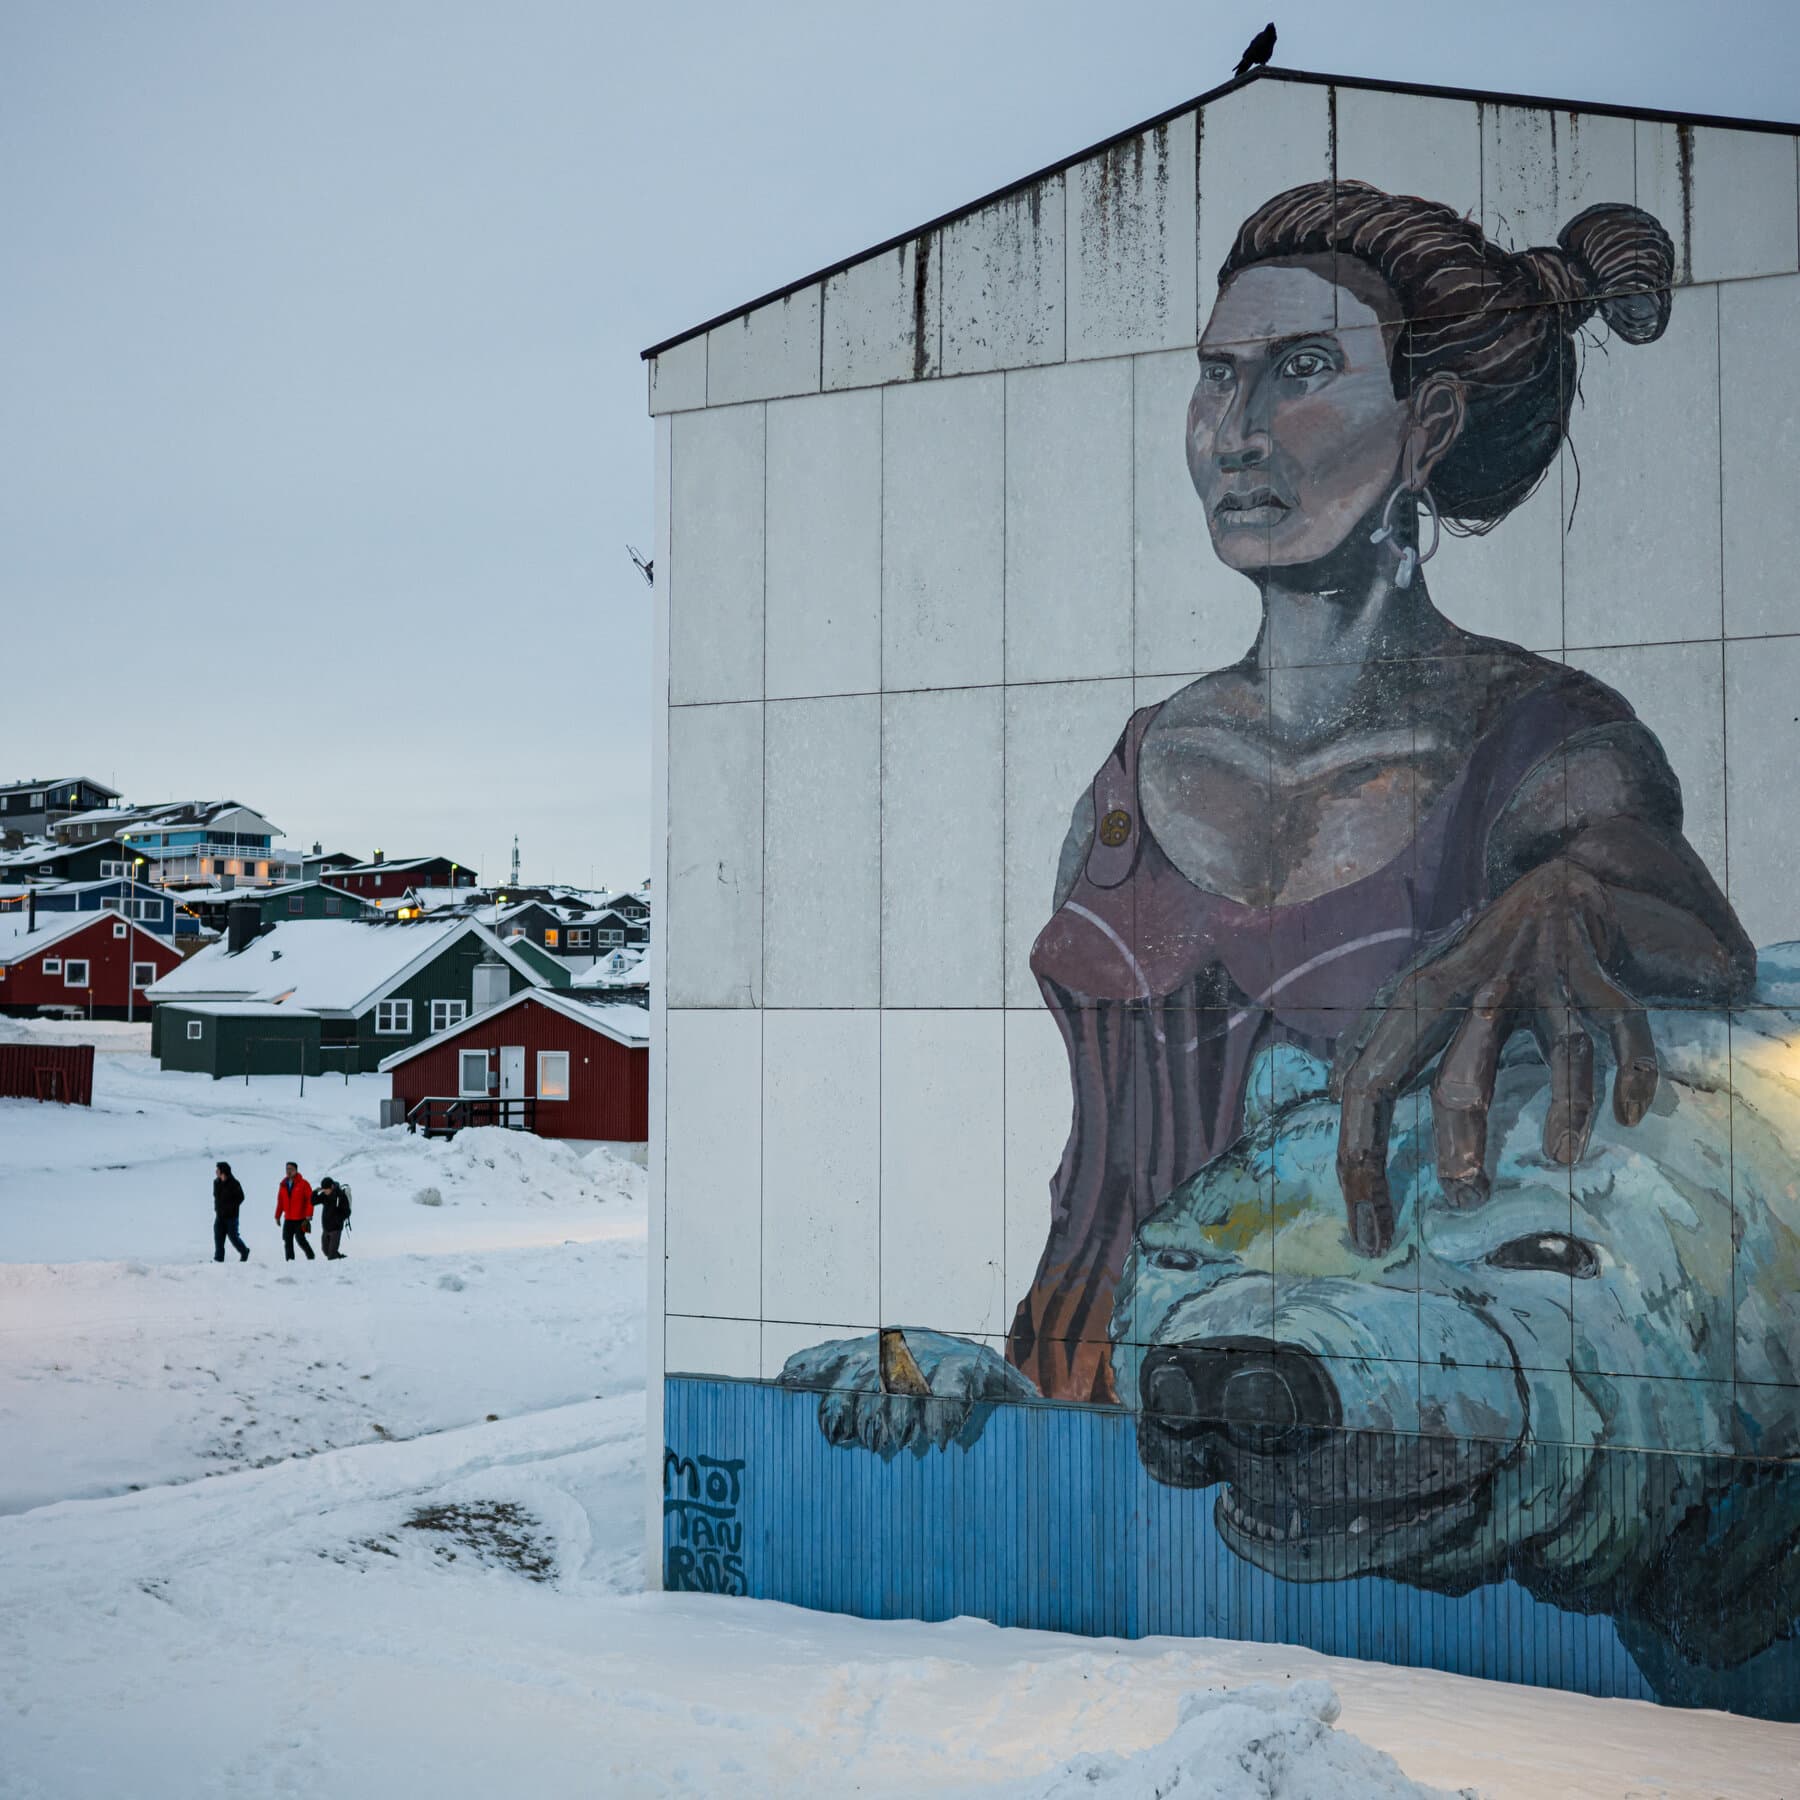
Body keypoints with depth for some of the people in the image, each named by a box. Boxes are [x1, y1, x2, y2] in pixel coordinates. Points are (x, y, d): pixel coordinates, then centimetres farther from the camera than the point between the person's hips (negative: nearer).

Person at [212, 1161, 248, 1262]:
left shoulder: (233, 1183, -13)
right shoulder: (216, 1182, 7)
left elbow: (240, 1197, -8)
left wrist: (231, 1207, -13)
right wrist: (217, 1207, 8)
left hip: (231, 1215, -6)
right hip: (219, 1215, 6)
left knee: (233, 1236, -1)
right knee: (218, 1236, -1)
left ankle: (244, 1251, 21)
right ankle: (219, 1257, 2)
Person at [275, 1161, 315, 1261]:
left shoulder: (303, 1183, -5)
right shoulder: (283, 1184, 11)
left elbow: (310, 1200, -7)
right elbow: (280, 1202, 16)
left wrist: (308, 1217, -13)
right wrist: (277, 1216, 12)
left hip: (300, 1219, -5)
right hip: (288, 1219, 5)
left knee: (300, 1239, -8)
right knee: (287, 1240, -1)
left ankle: (310, 1257, 10)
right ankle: (290, 1260, 3)